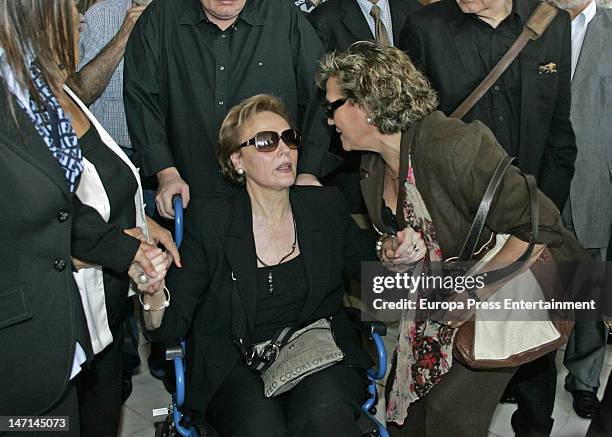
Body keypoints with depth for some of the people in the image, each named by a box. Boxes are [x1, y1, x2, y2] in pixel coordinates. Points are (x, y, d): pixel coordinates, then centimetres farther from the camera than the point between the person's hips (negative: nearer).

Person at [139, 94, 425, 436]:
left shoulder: (327, 206, 6)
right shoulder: (208, 220, -1)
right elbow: (172, 326, -5)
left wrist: (399, 256, -2)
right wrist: (154, 292, -28)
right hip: (237, 367, -1)